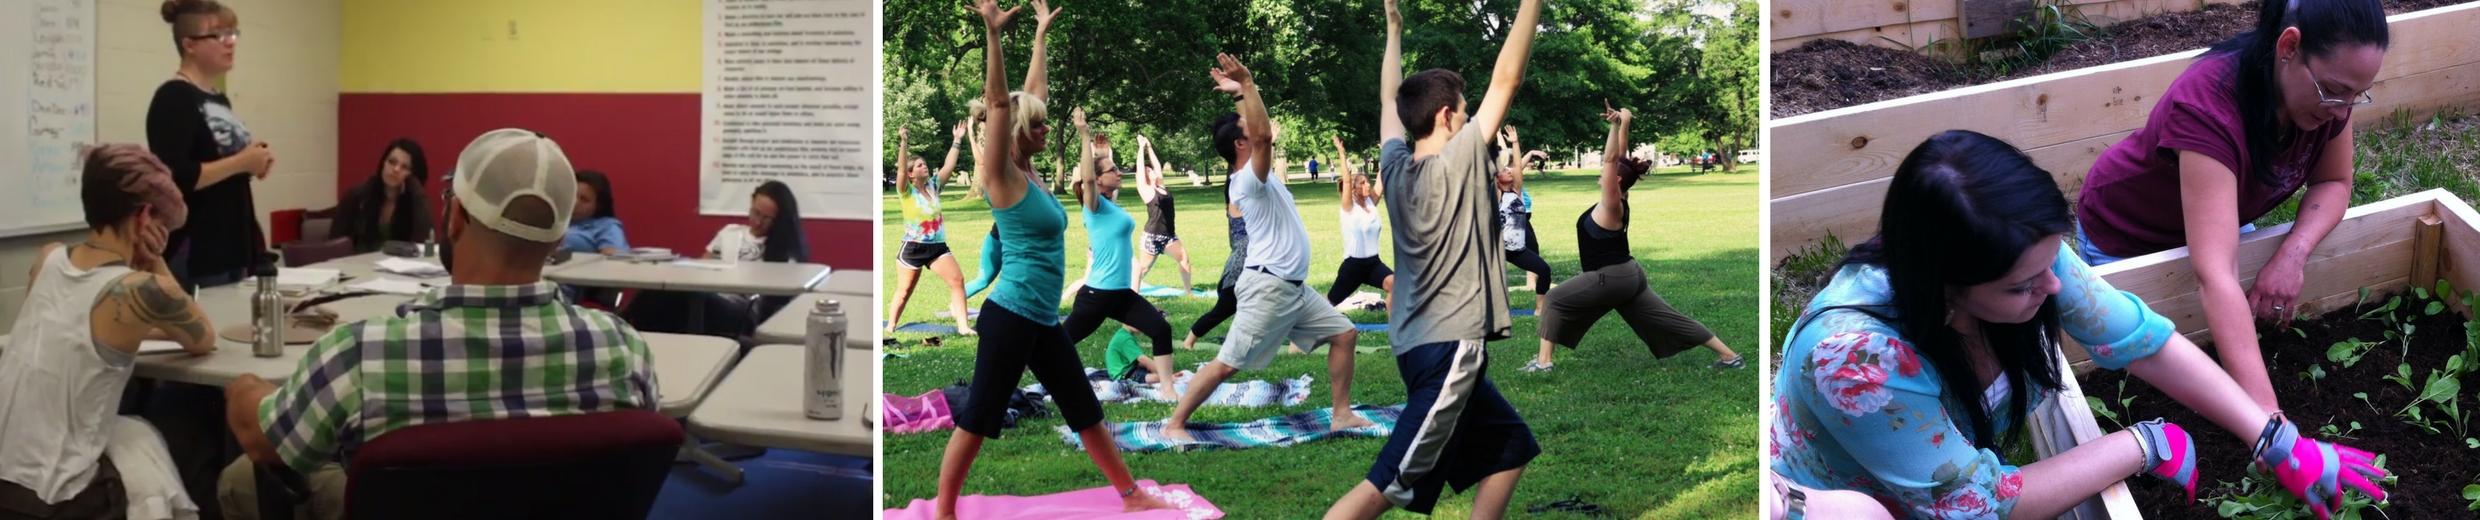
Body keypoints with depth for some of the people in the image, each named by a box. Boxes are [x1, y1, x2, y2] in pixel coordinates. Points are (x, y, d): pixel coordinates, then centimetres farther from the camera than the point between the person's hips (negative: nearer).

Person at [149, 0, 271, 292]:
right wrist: (241, 163, -17)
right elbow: (175, 178, -21)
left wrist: (252, 164, 6)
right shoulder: (173, 99, -11)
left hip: (233, 246, 9)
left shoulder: (220, 99, 16)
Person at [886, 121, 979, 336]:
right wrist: (903, 144, -32)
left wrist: (957, 140, 3)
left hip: (938, 247, 4)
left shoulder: (933, 186, 7)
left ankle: (963, 326, -8)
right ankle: (889, 328, 20)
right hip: (913, 248, -4)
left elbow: (949, 166, 6)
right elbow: (901, 169, -23)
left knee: (957, 280, -10)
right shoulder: (907, 192, -7)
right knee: (904, 292, 5)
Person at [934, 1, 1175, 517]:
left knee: (1086, 409, 15)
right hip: (1010, 316, -9)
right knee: (977, 417, 0)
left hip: (1042, 320, 9)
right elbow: (998, 102, -21)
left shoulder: (1029, 172, 10)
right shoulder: (1002, 177, -10)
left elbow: (1034, 93, 18)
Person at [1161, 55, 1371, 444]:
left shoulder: (1258, 174, 12)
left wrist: (1242, 93, 18)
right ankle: (1174, 425, -1)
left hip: (1294, 287, 10)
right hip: (1268, 287, -10)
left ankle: (1342, 415, 14)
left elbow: (1260, 132, 26)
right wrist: (1248, 85, -30)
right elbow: (1264, 135, -32)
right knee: (1227, 363, -7)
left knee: (1344, 334, 11)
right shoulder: (1249, 180, -16)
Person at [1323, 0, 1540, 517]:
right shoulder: (1455, 162, -13)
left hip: (1424, 343, 9)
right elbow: (1506, 79, -15)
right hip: (1450, 347, -9)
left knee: (1511, 447, 19)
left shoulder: (1395, 165, 4)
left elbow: (1390, 99, 23)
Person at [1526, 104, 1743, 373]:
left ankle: (1543, 361, 0)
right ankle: (1730, 356, 10)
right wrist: (1622, 125, 3)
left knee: (1553, 301, 2)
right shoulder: (1618, 201, 5)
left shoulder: (1612, 206, -16)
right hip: (1627, 275, 9)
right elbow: (1619, 158, 11)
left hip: (1611, 278, -9)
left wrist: (1617, 125, -30)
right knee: (1667, 319, 10)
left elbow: (1610, 159, -25)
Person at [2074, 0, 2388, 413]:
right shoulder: (2207, 104, -44)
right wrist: (2267, 415, -57)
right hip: (2126, 240, -6)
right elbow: (2215, 275, -50)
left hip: (2221, 220, 6)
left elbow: (2334, 182, -8)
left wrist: (2293, 253, -32)